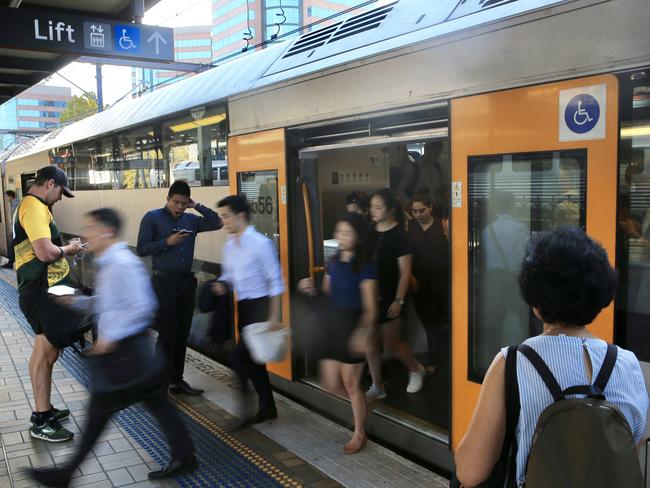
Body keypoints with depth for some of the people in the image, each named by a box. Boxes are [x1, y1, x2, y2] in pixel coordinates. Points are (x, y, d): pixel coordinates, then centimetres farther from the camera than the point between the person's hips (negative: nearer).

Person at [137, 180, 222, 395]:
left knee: (182, 334, 10)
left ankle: (177, 380, 21)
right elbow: (142, 249, -6)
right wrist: (167, 242, -16)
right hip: (164, 282, -5)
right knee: (167, 335, -4)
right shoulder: (152, 218, -3)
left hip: (187, 281, 5)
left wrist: (198, 206, -1)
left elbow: (217, 223, 5)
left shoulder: (191, 220, 9)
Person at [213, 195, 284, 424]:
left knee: (240, 359, -13)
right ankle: (267, 407, 28)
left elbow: (275, 282, -13)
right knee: (252, 359, 14)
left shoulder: (261, 243, -14)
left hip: (260, 305, -8)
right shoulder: (229, 246, 8)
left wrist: (274, 317, -17)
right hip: (243, 306, 8)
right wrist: (222, 285, -3)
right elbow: (228, 274, 21)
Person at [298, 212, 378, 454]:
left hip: (354, 326, -6)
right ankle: (360, 405, 41)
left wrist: (362, 333, -32)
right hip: (333, 324, 6)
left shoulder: (364, 267, -14)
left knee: (351, 384, 6)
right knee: (332, 384, 11)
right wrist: (311, 289, -6)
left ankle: (359, 434, 28)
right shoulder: (334, 262, 6)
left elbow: (370, 308, -17)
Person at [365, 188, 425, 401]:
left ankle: (416, 369, 32)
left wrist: (399, 300, -16)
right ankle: (377, 387, 22)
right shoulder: (370, 232, 4)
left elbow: (405, 272, -12)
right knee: (370, 342, 8)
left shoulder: (398, 234, -11)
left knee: (391, 343, 4)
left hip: (388, 297, -5)